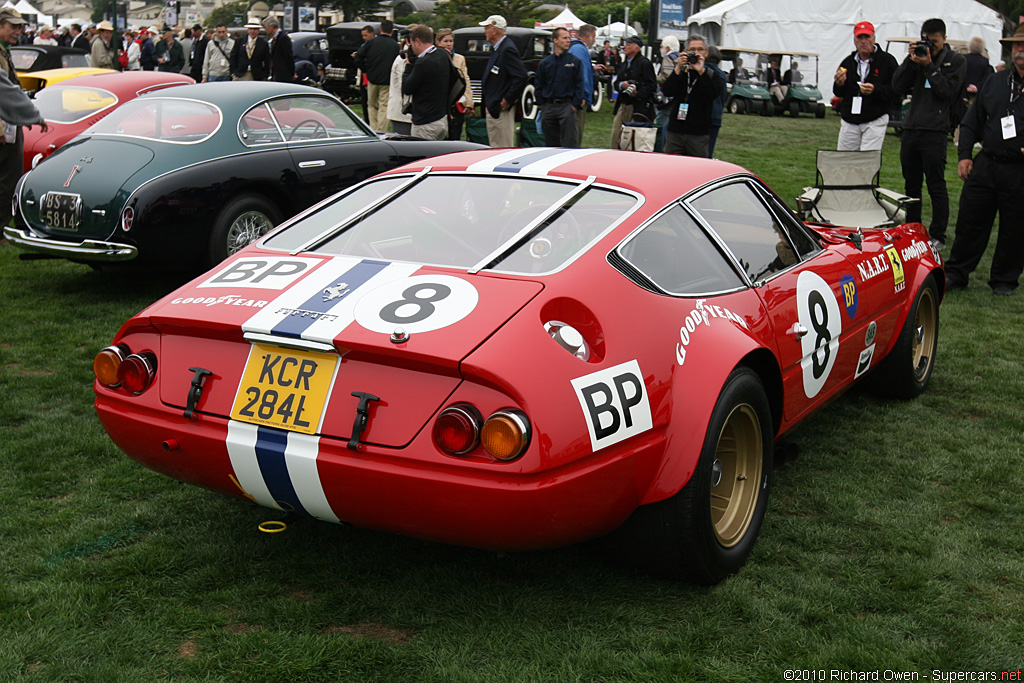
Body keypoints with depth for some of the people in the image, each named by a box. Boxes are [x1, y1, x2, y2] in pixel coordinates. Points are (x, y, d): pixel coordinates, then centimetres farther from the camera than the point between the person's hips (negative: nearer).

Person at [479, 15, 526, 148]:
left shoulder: (508, 49, -16)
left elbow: (521, 76, -23)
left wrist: (508, 100, -20)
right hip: (492, 108, 11)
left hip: (502, 110, -11)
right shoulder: (496, 49, 15)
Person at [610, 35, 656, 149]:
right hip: (622, 106, 8)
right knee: (616, 136, 5)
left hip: (638, 107, -8)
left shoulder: (644, 63, -7)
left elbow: (652, 85, -11)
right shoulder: (624, 63, 18)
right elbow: (616, 83, 21)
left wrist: (638, 93, -23)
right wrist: (621, 85, -3)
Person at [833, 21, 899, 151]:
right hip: (849, 123, 4)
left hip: (875, 122, -4)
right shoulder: (847, 62, 11)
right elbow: (838, 94, 12)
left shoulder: (887, 61, -2)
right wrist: (839, 84, -11)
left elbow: (895, 90, -9)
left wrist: (875, 90, -25)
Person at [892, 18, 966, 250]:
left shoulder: (955, 61, 4)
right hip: (910, 129, 5)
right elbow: (898, 87, 4)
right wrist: (911, 61, -5)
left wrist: (929, 66, -10)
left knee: (936, 186, -4)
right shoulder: (918, 57, 14)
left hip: (934, 131, -5)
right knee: (911, 185, 12)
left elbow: (948, 91, -9)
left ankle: (938, 237, 1)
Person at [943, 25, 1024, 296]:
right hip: (985, 165, 4)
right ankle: (955, 274, 19)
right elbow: (972, 122, 17)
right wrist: (964, 154, 8)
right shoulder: (994, 82, 11)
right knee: (969, 223, 8)